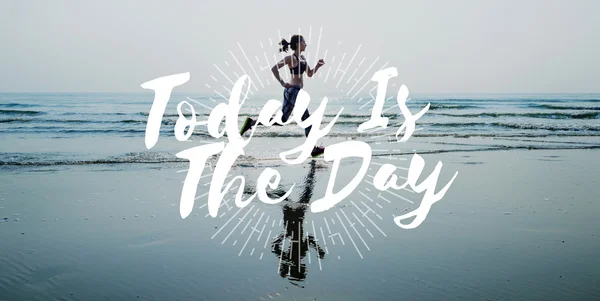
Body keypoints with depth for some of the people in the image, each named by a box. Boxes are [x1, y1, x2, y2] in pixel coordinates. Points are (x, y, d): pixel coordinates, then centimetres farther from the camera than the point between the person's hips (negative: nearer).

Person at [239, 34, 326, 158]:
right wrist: (282, 83, -21)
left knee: (307, 119, 8)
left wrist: (318, 66, 4)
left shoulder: (302, 58, 14)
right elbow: (274, 68, -20)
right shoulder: (291, 58, -12)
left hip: (298, 92, 9)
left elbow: (310, 74, 21)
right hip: (292, 91, -9)